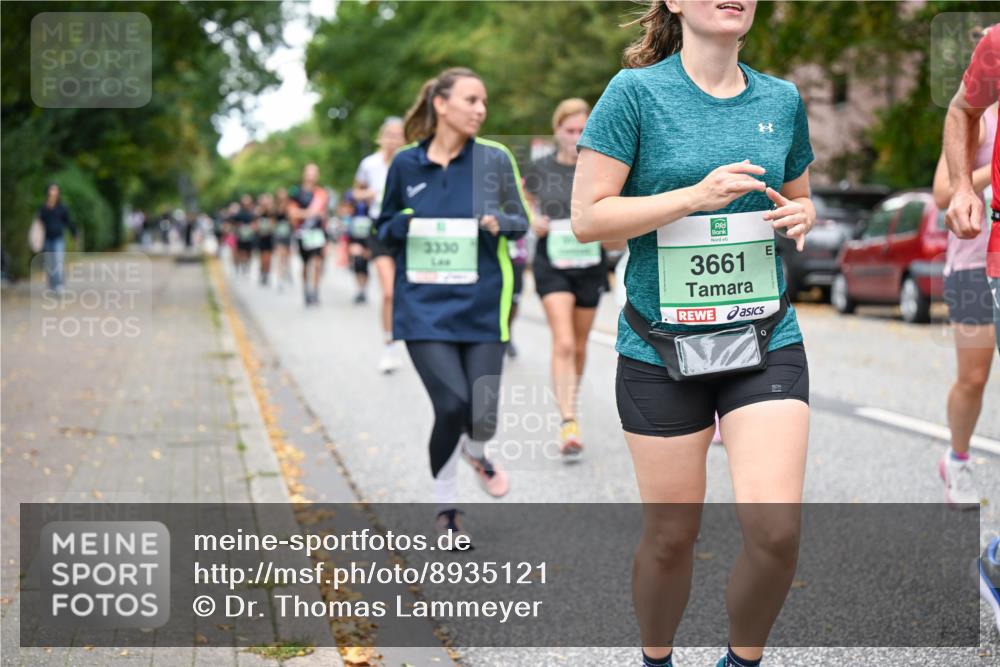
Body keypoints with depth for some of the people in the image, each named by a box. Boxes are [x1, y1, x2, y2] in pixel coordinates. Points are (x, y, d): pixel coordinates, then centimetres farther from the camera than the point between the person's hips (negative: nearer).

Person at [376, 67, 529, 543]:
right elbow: (384, 227, 14)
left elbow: (521, 221, 9)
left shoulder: (495, 158, 0)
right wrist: (404, 226, -9)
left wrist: (499, 223, -14)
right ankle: (445, 507, 12)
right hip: (424, 307, -1)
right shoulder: (405, 163, 2)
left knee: (482, 413, -4)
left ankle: (476, 452, 37)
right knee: (452, 405, -13)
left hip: (483, 304, 1)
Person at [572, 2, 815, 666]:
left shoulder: (782, 99, 8)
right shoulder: (637, 90, -6)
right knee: (671, 534, 6)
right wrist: (696, 196, -19)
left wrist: (799, 217, -1)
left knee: (778, 529, -11)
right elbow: (587, 217, -10)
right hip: (662, 347, -3)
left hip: (766, 340, 3)